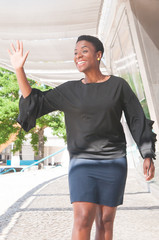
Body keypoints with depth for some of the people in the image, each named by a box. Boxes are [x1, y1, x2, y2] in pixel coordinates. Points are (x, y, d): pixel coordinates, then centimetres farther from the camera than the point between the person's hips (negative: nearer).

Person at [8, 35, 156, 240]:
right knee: (83, 219, -14)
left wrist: (148, 156, -4)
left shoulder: (118, 85, 2)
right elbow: (35, 102, 5)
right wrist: (19, 70, -3)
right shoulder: (70, 90, 5)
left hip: (114, 162, 0)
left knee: (105, 221, 3)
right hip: (83, 163, 0)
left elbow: (137, 120, 2)